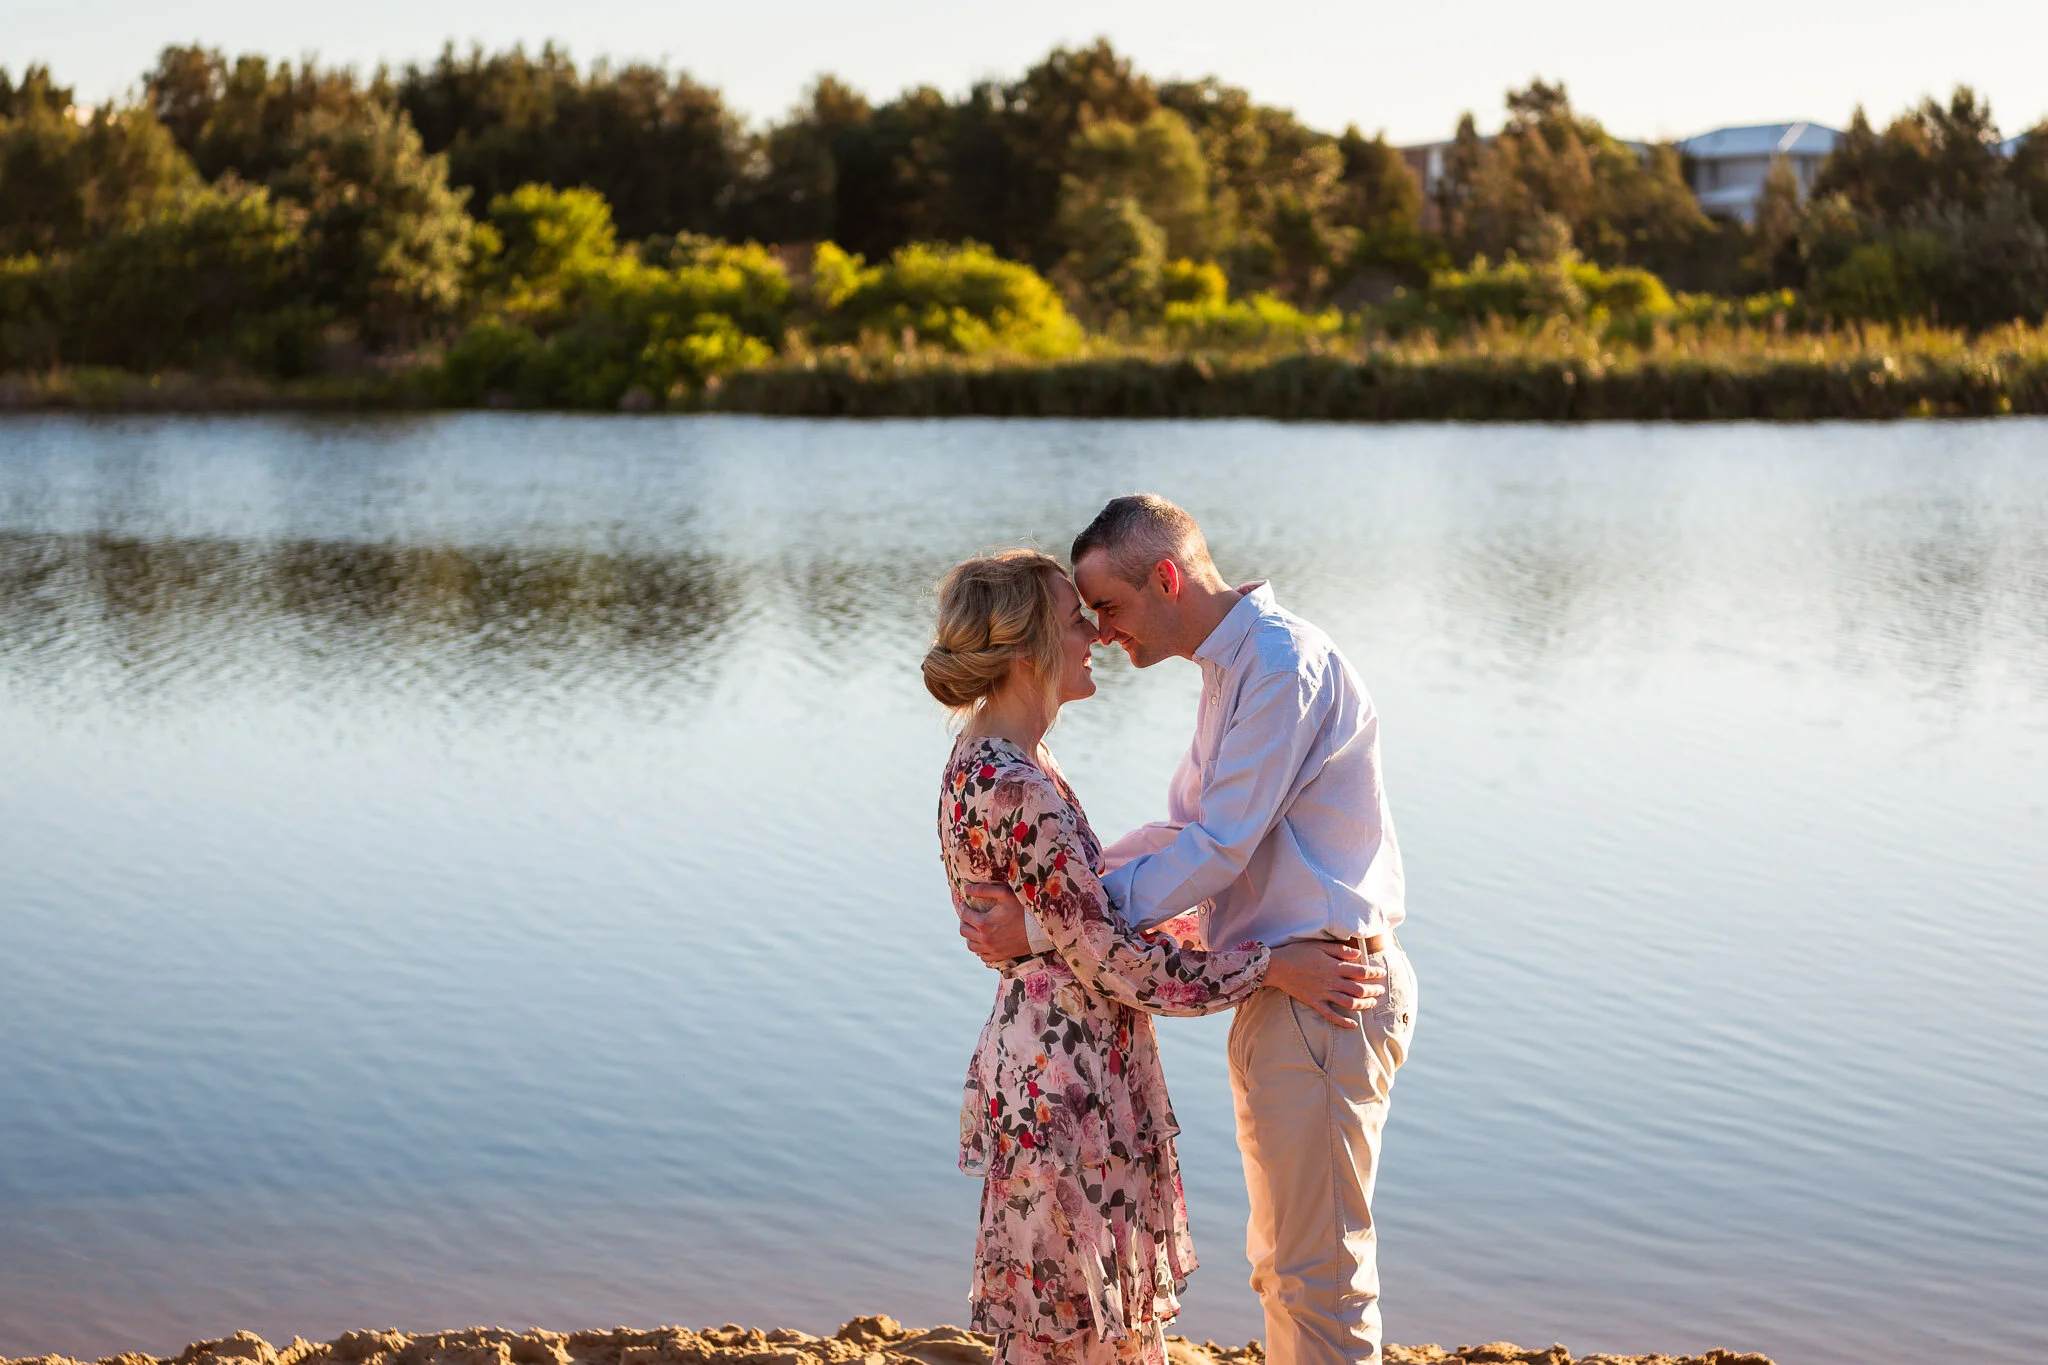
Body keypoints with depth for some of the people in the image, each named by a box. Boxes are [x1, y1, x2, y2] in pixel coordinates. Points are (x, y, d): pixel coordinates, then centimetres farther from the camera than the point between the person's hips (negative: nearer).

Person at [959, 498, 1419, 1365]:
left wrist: (1044, 925, -19)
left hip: (1324, 992, -10)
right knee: (1281, 1262, 18)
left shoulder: (1283, 662, -18)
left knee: (1319, 1267, -3)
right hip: (1279, 993, 10)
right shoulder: (1233, 667, 15)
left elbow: (1217, 851, -22)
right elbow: (1187, 829, 21)